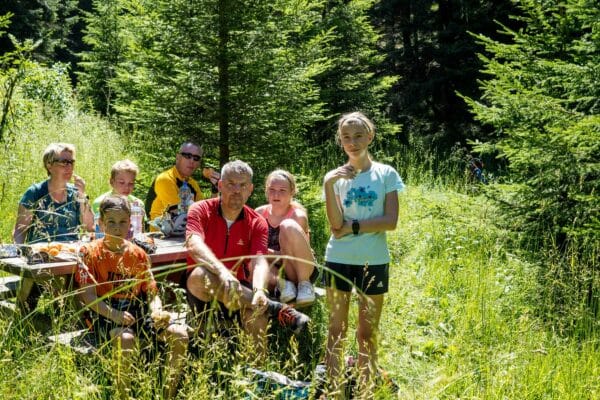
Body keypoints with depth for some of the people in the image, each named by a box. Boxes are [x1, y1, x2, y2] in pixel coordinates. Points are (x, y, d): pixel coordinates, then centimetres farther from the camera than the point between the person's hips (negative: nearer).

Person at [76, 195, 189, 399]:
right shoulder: (90, 252, -1)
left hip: (136, 312, 5)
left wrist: (157, 311, -11)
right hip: (104, 315, -5)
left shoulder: (138, 254, 12)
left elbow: (152, 292, 12)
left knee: (179, 334, -17)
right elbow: (88, 296, -9)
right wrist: (113, 314, -24)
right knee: (126, 338, -39)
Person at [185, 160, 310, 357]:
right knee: (199, 275, -36)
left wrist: (259, 291, -39)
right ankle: (275, 308, -30)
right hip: (202, 290, -1)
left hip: (238, 289, 1)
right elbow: (194, 245, -26)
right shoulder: (201, 210, -6)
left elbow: (259, 261, -16)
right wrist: (221, 271, -45)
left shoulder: (257, 223, 0)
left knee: (256, 312, -33)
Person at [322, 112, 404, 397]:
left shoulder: (386, 174, 1)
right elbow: (336, 224, -10)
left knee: (368, 333, 6)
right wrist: (329, 185, -18)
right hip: (339, 260, 1)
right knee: (337, 330, 3)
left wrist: (352, 227, -11)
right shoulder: (335, 176, 3)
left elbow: (390, 221, -8)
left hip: (374, 261, -1)